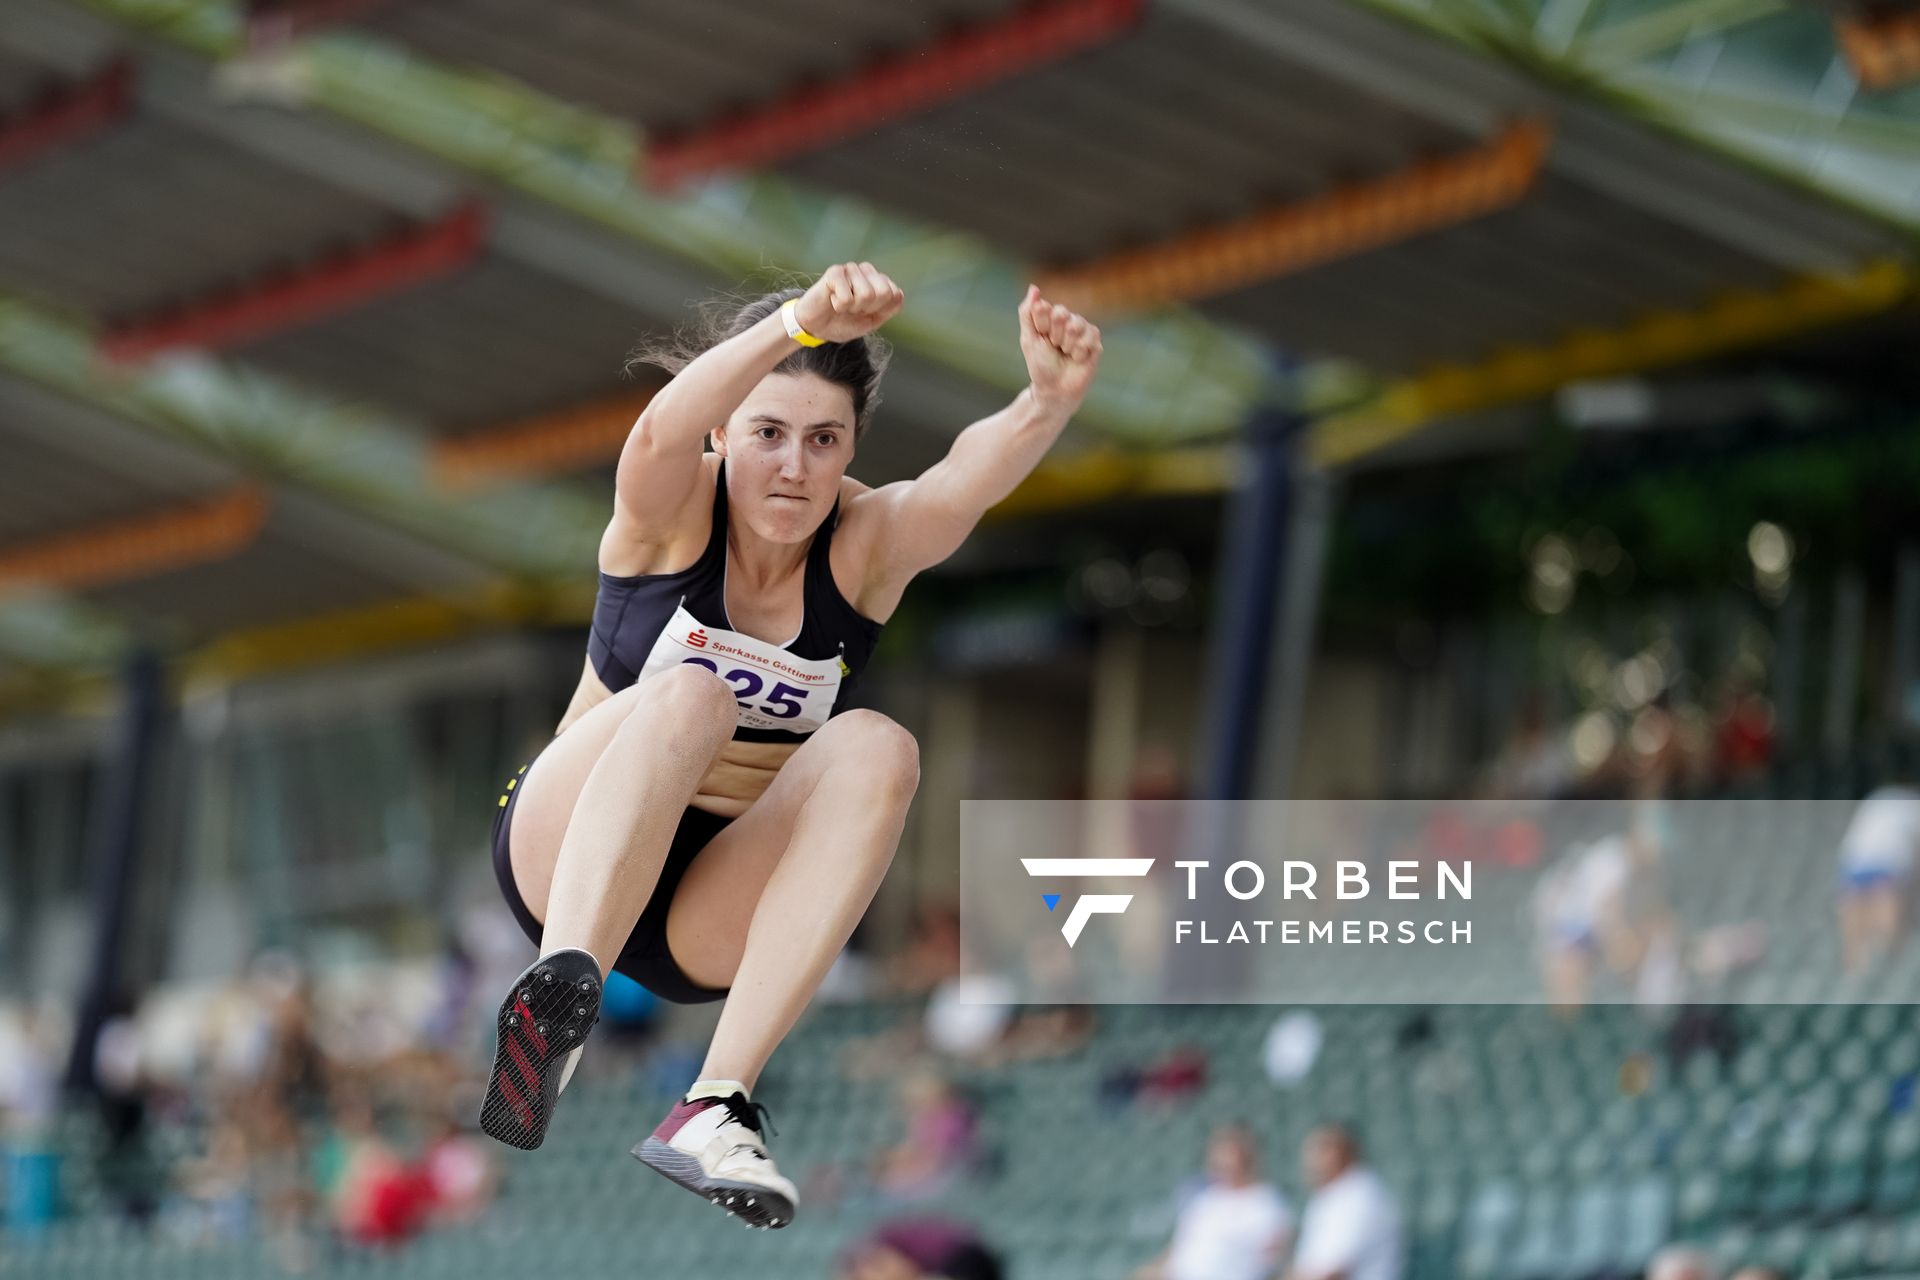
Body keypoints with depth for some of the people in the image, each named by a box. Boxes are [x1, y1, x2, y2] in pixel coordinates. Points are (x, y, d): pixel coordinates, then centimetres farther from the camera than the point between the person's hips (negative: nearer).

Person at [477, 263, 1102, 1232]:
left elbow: (968, 478, -28)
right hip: (567, 854, -2)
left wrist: (1050, 400, -51)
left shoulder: (868, 544, -5)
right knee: (687, 697, -31)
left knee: (876, 750, -27)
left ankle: (717, 1104, -37)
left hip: (719, 913, 2)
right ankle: (553, 1005, -51)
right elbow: (664, 430, -34)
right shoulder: (672, 511, -8)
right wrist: (802, 324, -53)